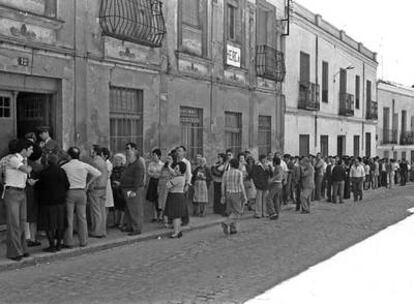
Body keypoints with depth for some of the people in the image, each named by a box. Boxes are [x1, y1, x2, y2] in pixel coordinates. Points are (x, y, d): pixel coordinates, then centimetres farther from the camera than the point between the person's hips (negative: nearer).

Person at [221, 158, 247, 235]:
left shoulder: (226, 173, 2)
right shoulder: (239, 173, -9)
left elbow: (223, 185, 3)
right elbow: (241, 185, -14)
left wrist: (223, 196, 10)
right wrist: (244, 196, -8)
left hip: (228, 194, 4)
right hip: (237, 194, -4)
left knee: (231, 212, 13)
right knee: (237, 212, 2)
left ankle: (233, 229, 8)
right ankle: (226, 223, -17)